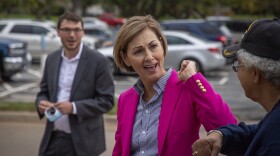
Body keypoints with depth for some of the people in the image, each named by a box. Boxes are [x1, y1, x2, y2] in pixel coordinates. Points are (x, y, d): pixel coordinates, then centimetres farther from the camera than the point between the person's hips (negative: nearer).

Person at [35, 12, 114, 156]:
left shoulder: (98, 61, -8)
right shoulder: (51, 59, 9)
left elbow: (106, 100, -10)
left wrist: (74, 107, -21)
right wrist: (41, 103, -7)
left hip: (82, 142, -4)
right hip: (53, 138, 5)